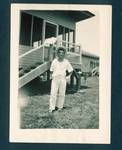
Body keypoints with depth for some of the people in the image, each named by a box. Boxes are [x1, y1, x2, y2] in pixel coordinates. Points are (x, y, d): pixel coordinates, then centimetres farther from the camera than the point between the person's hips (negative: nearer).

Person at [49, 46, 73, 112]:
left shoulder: (66, 62, 1)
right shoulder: (54, 61, 1)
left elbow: (71, 71, 11)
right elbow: (51, 70, 12)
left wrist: (65, 75, 10)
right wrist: (52, 76, 2)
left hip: (63, 79, 1)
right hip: (55, 79, -1)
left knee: (61, 94, 4)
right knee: (53, 93, -6)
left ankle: (59, 106, 17)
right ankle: (52, 108, -2)